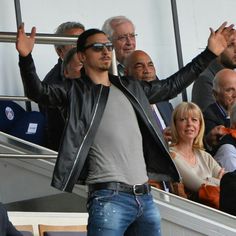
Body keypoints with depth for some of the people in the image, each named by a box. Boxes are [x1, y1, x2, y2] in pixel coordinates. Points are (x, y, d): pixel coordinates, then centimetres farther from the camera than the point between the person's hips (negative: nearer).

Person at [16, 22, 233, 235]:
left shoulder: (132, 89, 21)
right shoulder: (77, 91, 3)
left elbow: (171, 86, 33)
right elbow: (39, 92, -12)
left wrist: (210, 54, 35)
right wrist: (26, 57, -30)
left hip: (145, 197, 7)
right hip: (109, 197, -6)